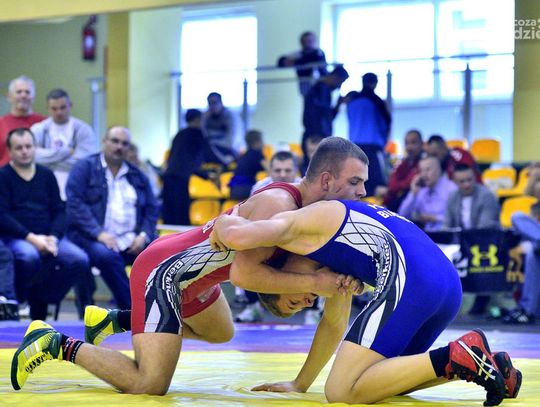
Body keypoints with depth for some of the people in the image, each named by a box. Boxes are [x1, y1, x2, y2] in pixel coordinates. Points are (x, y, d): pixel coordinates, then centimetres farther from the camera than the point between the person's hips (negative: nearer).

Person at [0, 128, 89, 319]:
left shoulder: (46, 175, 15)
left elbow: (59, 211, 12)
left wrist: (53, 237, -8)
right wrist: (31, 238, -18)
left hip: (48, 237, 5)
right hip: (15, 237, -5)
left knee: (80, 260, -21)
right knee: (29, 256, -39)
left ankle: (41, 299, -3)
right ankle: (17, 300, -12)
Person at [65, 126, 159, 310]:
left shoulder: (137, 176, 20)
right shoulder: (84, 168, 6)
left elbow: (152, 209, 16)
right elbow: (75, 203, -6)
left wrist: (144, 235, -5)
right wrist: (99, 233, -18)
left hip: (131, 241, 4)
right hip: (92, 238, -4)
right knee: (108, 256, -37)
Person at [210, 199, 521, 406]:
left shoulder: (295, 225, 10)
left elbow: (238, 236, -10)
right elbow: (334, 324, 39)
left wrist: (224, 223, 13)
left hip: (409, 280, -9)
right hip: (450, 284, 9)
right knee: (379, 379, 21)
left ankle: (455, 357, -18)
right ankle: (478, 362, 5)